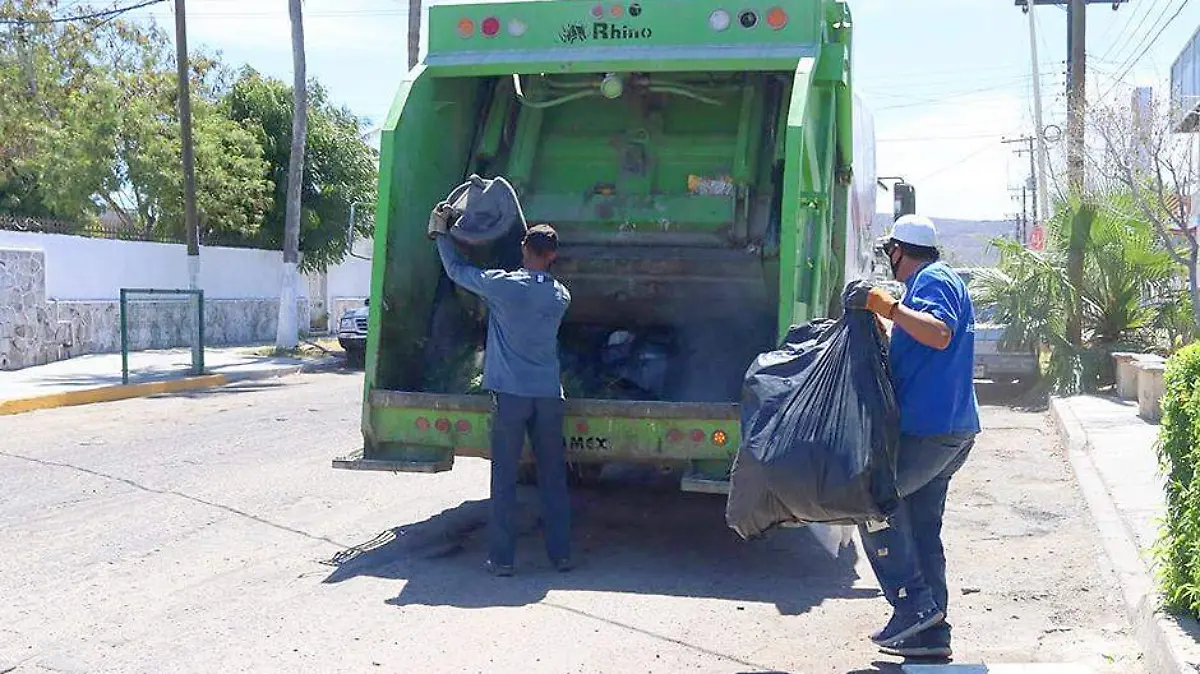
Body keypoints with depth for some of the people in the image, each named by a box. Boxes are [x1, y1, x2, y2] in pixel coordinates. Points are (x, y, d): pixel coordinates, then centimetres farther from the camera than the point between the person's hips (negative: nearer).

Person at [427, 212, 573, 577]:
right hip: (549, 395, 3)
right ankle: (561, 554, 16)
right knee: (553, 477, 11)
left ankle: (501, 557, 5)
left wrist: (441, 234, 22)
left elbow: (456, 270, 6)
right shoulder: (561, 296, 6)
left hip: (510, 393, -3)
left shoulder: (502, 285, -8)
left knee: (504, 478, 2)